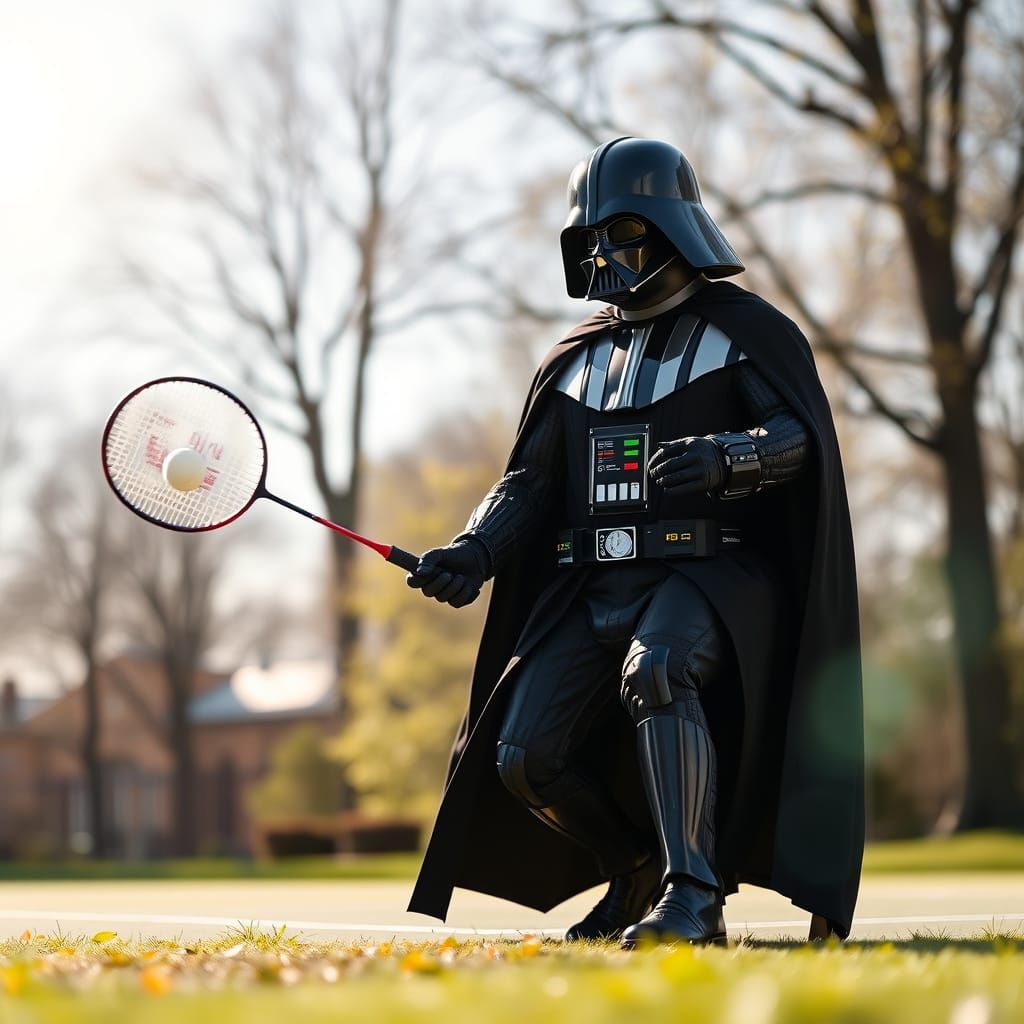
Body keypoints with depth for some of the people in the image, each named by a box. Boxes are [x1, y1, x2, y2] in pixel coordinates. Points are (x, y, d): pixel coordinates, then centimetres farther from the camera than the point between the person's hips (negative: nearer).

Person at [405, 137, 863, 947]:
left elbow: (803, 437, -11)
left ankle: (691, 895, -38)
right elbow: (529, 483, 15)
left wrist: (725, 455, -32)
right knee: (524, 759, -8)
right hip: (593, 589, 6)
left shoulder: (745, 329, 4)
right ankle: (637, 871, 20)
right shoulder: (576, 359, 20)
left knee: (654, 671, -38)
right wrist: (475, 553, -4)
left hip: (707, 577, -6)